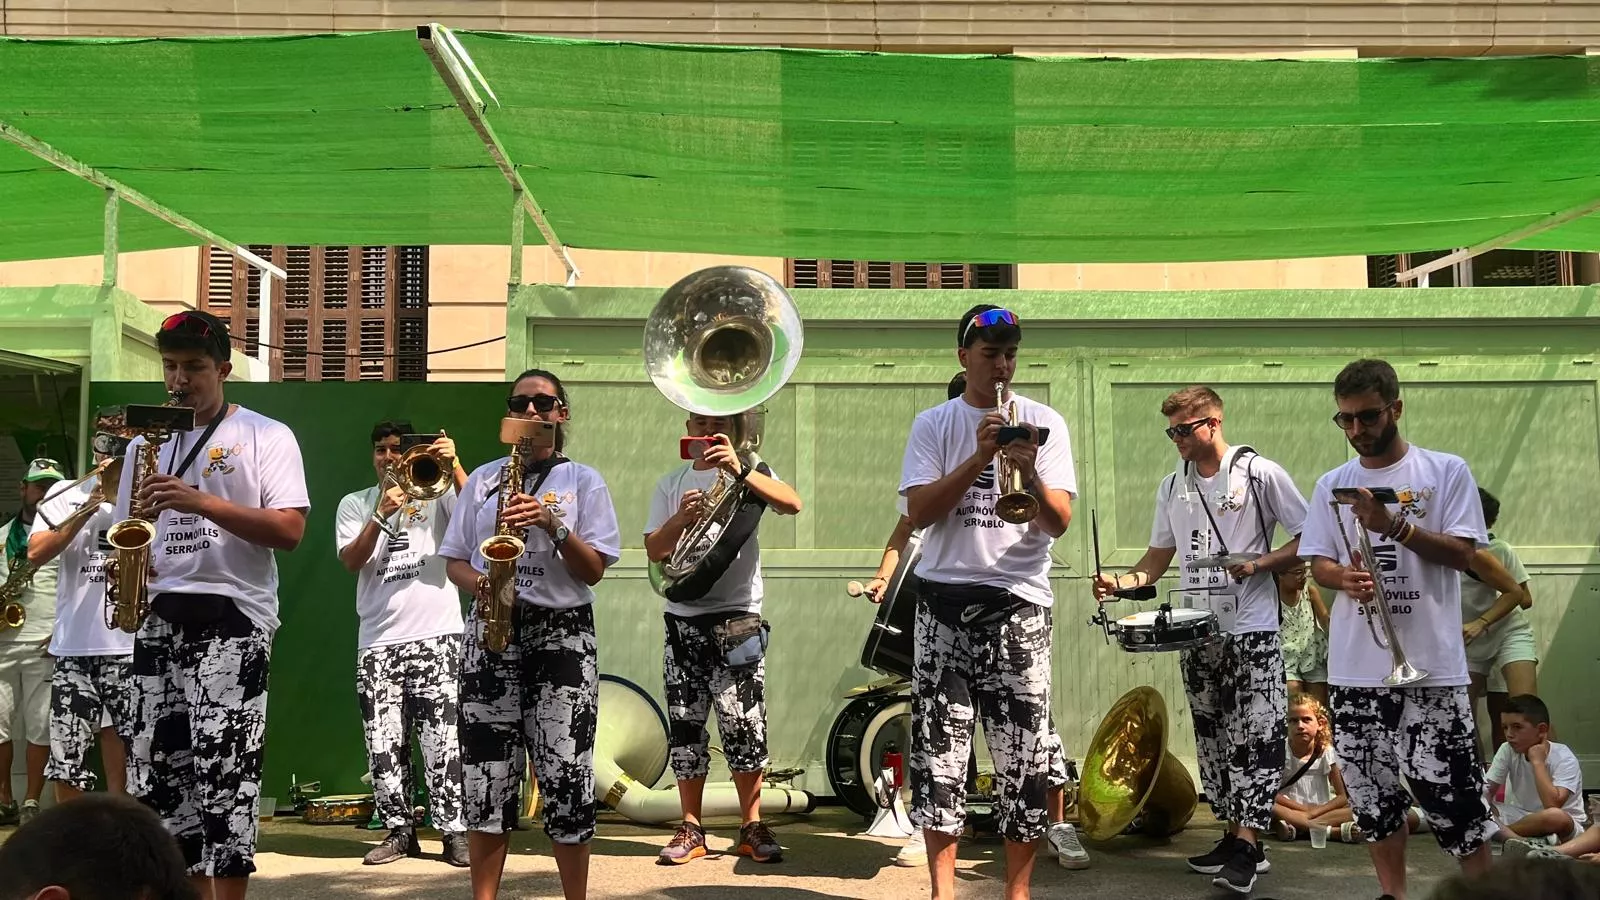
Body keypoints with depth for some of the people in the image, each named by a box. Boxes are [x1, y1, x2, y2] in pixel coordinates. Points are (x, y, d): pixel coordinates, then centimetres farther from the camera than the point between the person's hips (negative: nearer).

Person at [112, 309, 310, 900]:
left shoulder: (266, 435, 1)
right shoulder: (145, 444, 18)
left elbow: (290, 530, -9)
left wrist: (202, 502, -18)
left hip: (232, 617, -6)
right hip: (160, 616, 6)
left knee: (224, 763, -12)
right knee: (155, 760, 5)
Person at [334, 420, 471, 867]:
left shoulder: (436, 491, 7)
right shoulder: (355, 504, 13)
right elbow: (351, 561, -1)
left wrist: (454, 467, -20)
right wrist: (381, 515, -14)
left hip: (436, 636, -3)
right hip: (377, 641, 3)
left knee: (443, 740, -5)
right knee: (384, 745, 5)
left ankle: (455, 832, -1)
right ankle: (399, 830, 15)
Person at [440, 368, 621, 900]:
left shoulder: (583, 481, 6)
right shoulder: (483, 478, 13)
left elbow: (593, 570, -1)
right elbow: (454, 560, 14)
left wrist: (553, 524, -15)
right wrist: (479, 584, -8)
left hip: (563, 634, -2)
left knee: (565, 774, -5)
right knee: (486, 775, -1)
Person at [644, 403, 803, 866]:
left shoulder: (749, 472, 4)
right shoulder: (670, 484, 13)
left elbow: (792, 503, -16)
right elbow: (654, 550, 5)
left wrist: (739, 470, -27)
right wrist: (681, 519, -15)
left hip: (736, 616, -3)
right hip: (682, 616, 3)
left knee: (742, 722, -5)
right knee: (685, 723, 5)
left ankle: (752, 826, 8)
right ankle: (691, 829, 15)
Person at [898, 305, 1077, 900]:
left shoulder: (1044, 422, 7)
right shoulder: (934, 424, 9)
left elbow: (1059, 523, -2)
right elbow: (918, 513, -4)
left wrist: (1029, 474, -21)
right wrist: (978, 459, -14)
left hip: (1019, 602, 0)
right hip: (945, 600, 1)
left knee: (1023, 754, 0)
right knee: (938, 750, 0)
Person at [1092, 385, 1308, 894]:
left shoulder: (1259, 474, -6)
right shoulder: (1172, 487, 11)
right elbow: (1160, 556, 14)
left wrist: (1259, 564, -18)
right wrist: (1120, 581, -5)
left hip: (1253, 632, -6)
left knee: (1255, 738, -10)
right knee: (1213, 739, 10)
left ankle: (1245, 850, -9)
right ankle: (1236, 836, 19)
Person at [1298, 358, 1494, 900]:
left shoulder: (1446, 472, 1)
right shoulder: (1332, 485, 10)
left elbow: (1463, 554, -4)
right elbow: (1317, 564, 9)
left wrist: (1395, 525, -18)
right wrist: (1344, 576, -13)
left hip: (1430, 664, -3)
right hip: (1355, 668, 4)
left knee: (1450, 793, -4)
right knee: (1371, 792, 10)